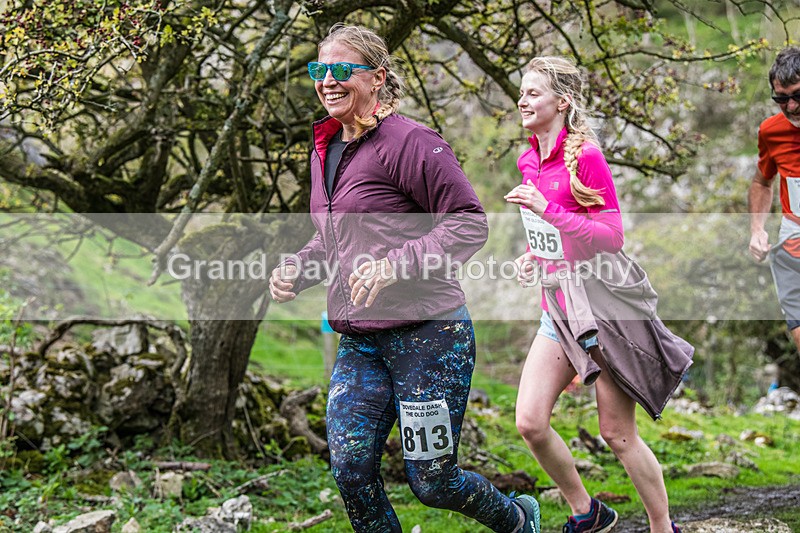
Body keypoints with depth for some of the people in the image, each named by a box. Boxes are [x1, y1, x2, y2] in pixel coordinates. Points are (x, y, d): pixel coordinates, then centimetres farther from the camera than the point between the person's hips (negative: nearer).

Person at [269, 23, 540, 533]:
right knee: (350, 468, -2)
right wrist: (295, 270, 5)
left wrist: (395, 266, -25)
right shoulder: (326, 150, 13)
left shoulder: (408, 141, -12)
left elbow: (469, 223, -15)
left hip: (427, 333, -7)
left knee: (432, 481, 0)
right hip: (360, 342, 8)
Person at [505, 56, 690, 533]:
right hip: (558, 308, 7)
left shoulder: (585, 157, -14)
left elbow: (612, 237, -18)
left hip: (601, 302, -7)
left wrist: (547, 211, -26)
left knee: (618, 434, 0)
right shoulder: (530, 161, 9)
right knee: (530, 423, -2)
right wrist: (532, 257, 7)